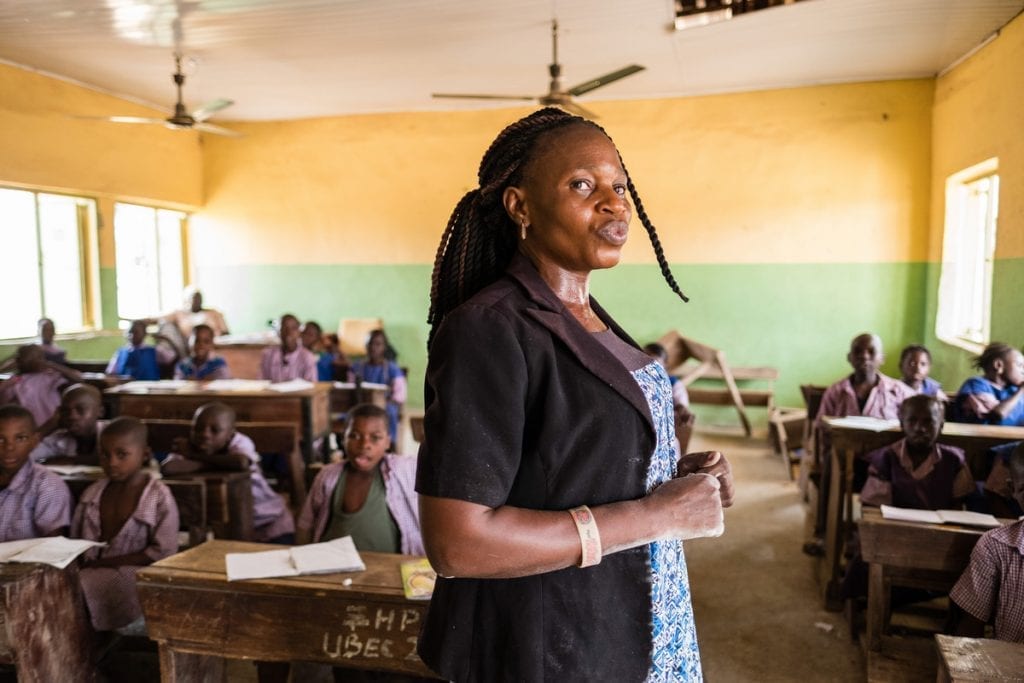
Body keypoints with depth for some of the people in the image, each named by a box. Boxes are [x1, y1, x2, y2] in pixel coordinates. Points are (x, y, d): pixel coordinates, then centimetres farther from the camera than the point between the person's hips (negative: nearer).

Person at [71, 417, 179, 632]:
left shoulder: (159, 497, -6)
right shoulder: (91, 494, 12)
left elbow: (163, 553, -10)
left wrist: (107, 562, -14)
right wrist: (86, 564, -9)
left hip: (133, 574, -4)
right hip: (92, 573, 5)